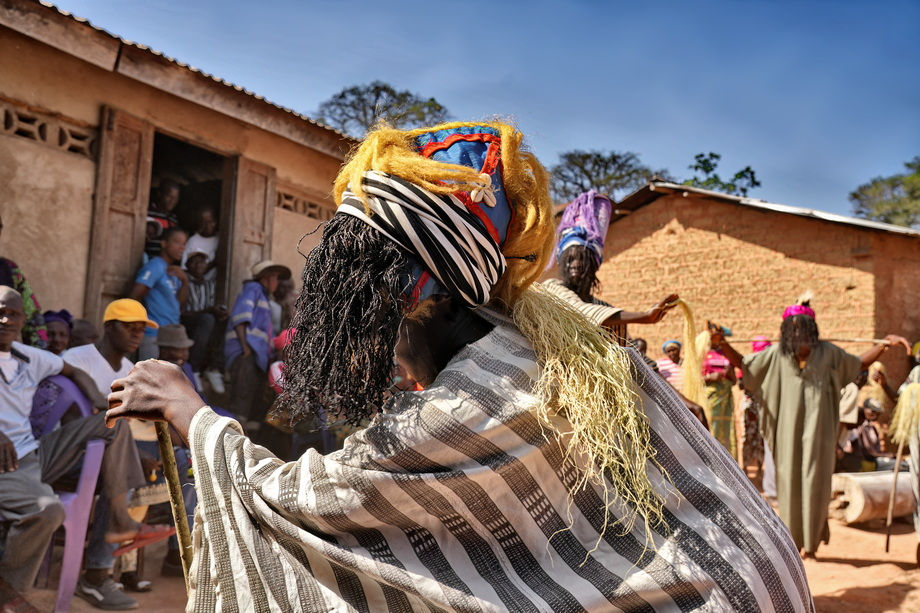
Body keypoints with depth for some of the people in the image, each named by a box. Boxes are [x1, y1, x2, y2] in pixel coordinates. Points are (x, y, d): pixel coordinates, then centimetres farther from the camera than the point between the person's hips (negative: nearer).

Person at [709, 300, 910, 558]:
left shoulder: (827, 352, 2)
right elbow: (742, 363, 6)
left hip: (817, 427, -1)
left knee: (814, 481, -2)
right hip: (789, 428, 1)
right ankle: (793, 540, 22)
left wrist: (885, 344, 4)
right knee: (789, 481, 6)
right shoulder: (776, 354, 1)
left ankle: (811, 539, 15)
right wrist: (722, 344, -9)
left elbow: (859, 363, 16)